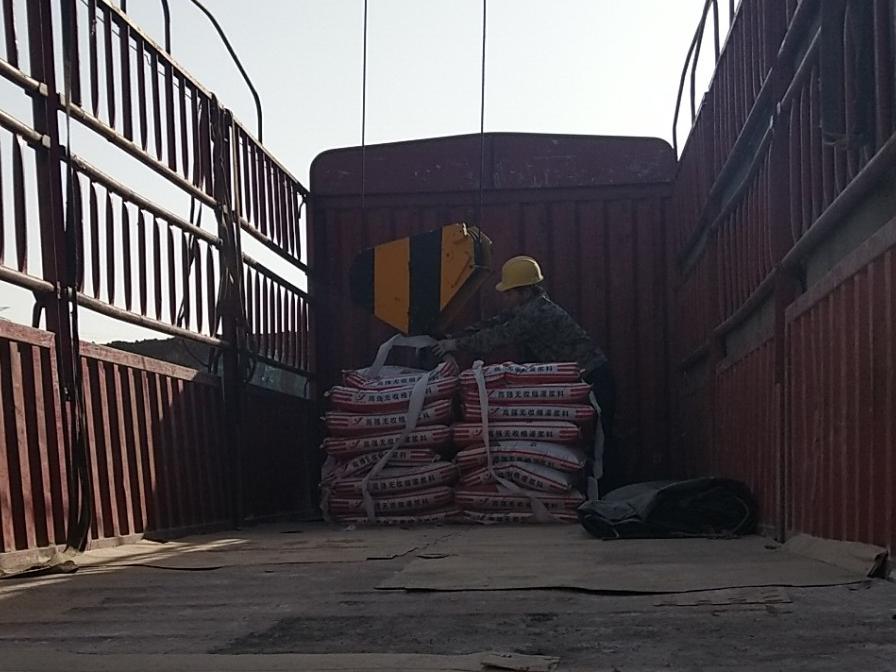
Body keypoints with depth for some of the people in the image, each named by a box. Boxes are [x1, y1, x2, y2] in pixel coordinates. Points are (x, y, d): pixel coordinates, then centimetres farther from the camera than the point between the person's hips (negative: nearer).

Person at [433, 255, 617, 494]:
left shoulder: (537, 313, -23)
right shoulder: (528, 307, 9)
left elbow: (499, 336, -22)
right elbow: (494, 324, 11)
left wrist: (457, 344, -15)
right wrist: (458, 338, 3)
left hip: (592, 379, -10)